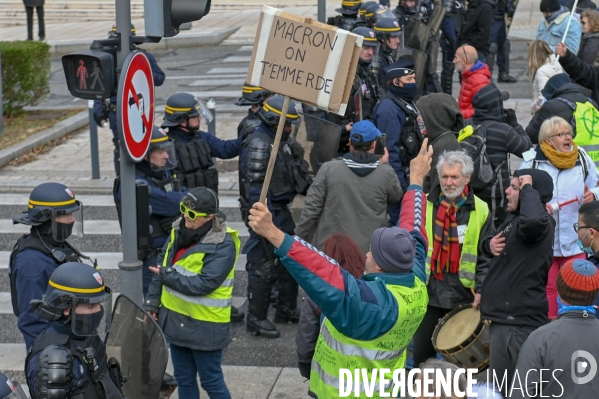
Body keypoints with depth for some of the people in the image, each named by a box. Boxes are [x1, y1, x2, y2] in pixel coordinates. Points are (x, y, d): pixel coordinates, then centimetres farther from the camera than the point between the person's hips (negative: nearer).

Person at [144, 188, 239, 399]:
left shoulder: (223, 245, -22)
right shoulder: (180, 230, 0)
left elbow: (204, 284, -28)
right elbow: (161, 266, 11)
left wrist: (167, 276, -20)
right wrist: (152, 303, 9)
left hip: (205, 326, -7)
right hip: (176, 319, 7)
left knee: (211, 380, 5)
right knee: (183, 378, 20)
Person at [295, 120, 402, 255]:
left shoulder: (328, 169, -6)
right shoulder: (386, 173, -5)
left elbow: (311, 209, -5)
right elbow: (396, 197, 16)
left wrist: (300, 239, 6)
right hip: (370, 253, 0)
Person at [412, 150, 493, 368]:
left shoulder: (480, 211, -1)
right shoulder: (424, 205, 0)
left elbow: (486, 257, 0)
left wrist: (481, 289, -10)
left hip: (463, 296, -1)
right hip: (427, 292, 1)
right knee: (422, 351, 10)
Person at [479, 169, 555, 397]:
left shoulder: (542, 224, -17)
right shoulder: (513, 219, 14)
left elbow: (533, 220, -42)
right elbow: (487, 242, 27)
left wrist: (528, 188, -24)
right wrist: (489, 244, 2)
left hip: (521, 320, -10)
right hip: (503, 315, 10)